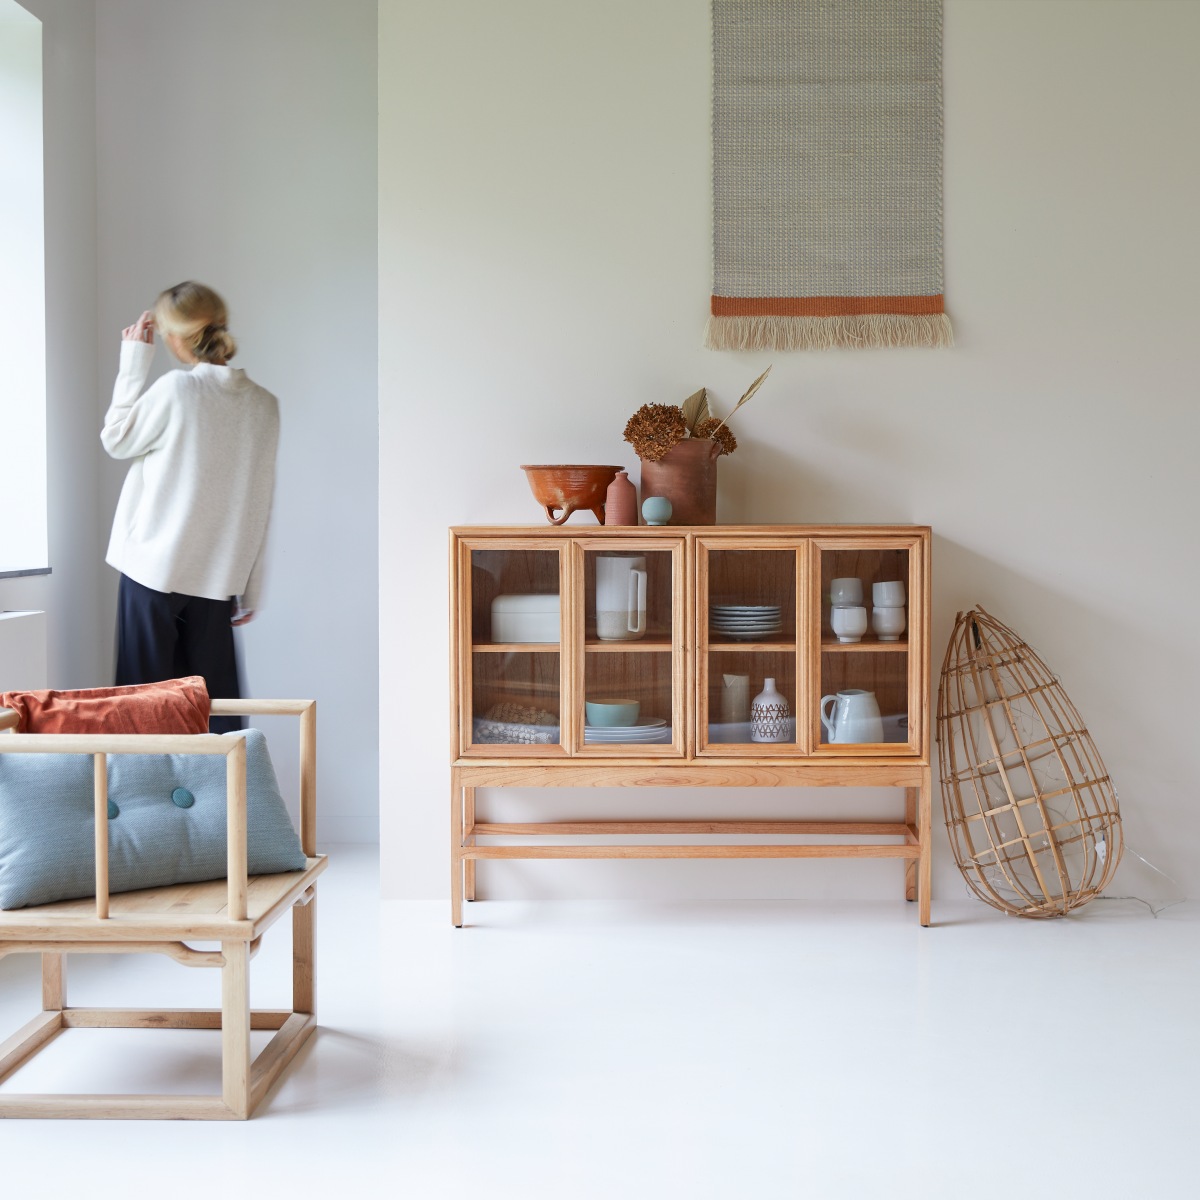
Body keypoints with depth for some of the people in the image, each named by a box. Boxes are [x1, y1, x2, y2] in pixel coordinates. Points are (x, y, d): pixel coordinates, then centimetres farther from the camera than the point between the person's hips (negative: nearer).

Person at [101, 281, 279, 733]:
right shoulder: (264, 404, 2)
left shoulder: (175, 389, -14)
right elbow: (260, 508, 6)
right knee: (217, 700, 7)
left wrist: (133, 362, 6)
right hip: (218, 576, 4)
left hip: (154, 568, -4)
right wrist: (250, 592, 13)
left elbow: (116, 440, 3)